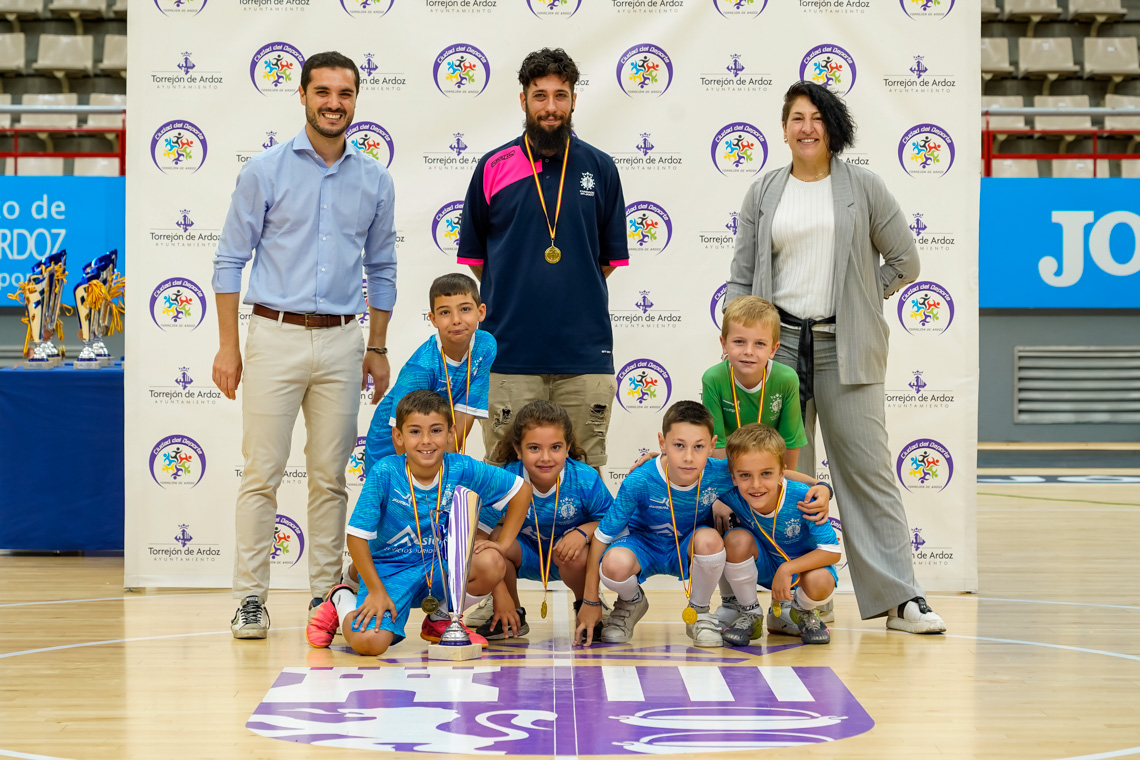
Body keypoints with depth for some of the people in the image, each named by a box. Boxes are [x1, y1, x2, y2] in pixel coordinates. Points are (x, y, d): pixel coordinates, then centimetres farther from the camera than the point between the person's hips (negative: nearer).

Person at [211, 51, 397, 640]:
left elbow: (381, 270, 17)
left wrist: (377, 349, 13)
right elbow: (230, 260, 1)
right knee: (261, 474, -4)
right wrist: (228, 346, -4)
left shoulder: (375, 182, 9)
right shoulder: (266, 171, 0)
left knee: (330, 477, 6)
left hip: (341, 342, 3)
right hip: (276, 334, -3)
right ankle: (250, 598, 1)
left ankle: (325, 594, 13)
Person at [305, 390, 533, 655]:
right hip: (389, 570, -3)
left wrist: (503, 544, -4)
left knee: (491, 564, -25)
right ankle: (341, 601, 11)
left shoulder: (462, 469, -12)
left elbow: (521, 489, 0)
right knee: (369, 641, -27)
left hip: (438, 566, 3)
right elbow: (357, 535, -15)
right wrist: (376, 591, -16)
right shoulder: (384, 473, -19)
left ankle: (440, 619, 7)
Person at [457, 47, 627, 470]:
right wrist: (517, 296, 9)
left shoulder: (599, 168, 8)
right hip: (510, 352, -1)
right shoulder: (493, 168, 6)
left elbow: (611, 257, 14)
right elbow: (474, 256, 12)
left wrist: (574, 295, 8)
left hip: (584, 353, 1)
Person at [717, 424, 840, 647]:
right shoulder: (732, 495, -26)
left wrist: (787, 569, -35)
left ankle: (798, 613, 5)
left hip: (804, 563, -2)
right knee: (737, 539, -29)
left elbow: (832, 551, -27)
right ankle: (748, 613, -4)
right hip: (763, 565, 2)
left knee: (819, 583, -35)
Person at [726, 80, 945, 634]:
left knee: (868, 471, -3)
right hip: (778, 343, 2)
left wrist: (861, 298, 5)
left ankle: (899, 598, -2)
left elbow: (904, 261, 9)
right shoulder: (762, 194, 10)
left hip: (845, 349, -2)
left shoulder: (863, 188, 4)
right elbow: (741, 277, 10)